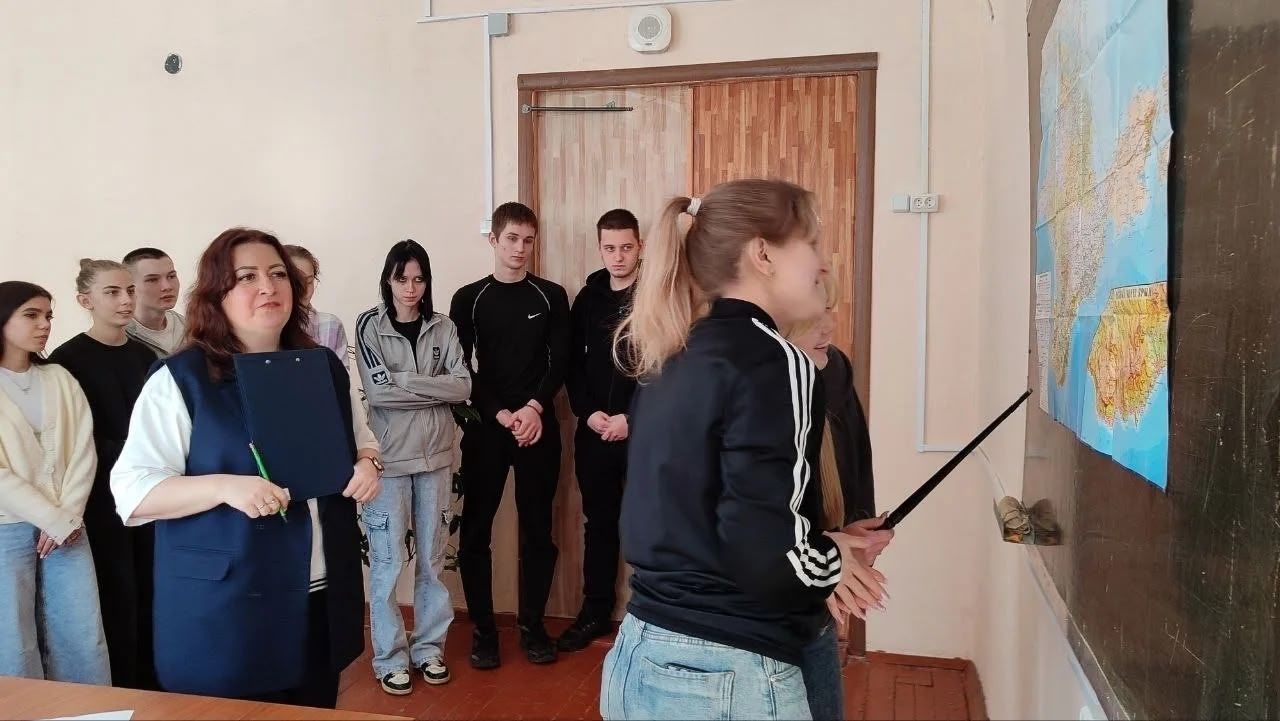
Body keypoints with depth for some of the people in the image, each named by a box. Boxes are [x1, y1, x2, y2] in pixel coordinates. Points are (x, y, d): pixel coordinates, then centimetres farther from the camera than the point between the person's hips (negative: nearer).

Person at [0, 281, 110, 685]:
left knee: (85, 640, 5)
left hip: (67, 525, 3)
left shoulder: (60, 379, 8)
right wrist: (55, 521, -11)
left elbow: (83, 450, 4)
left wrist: (68, 515, -8)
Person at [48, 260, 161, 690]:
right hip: (103, 498, -5)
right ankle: (122, 692, 15)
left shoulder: (144, 356, 11)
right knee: (117, 597, 0)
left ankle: (151, 687, 22)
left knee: (151, 592, 7)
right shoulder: (68, 360, -6)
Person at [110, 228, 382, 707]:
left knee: (317, 708, 18)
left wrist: (367, 463, -5)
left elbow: (357, 442, 18)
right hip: (222, 609, -5)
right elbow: (131, 491, -13)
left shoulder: (324, 367, 7)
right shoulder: (180, 380, -9)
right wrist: (225, 486, -27)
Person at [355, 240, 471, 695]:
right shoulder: (369, 325, -3)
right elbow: (378, 390, -14)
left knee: (433, 557, 13)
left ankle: (429, 648, 28)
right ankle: (390, 658, 20)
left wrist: (404, 382, -12)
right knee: (388, 561, 4)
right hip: (389, 458, -3)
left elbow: (463, 387, -5)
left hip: (436, 455, 3)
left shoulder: (443, 327, 5)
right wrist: (433, 386, -10)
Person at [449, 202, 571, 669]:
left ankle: (532, 625, 17)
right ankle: (483, 628, 14)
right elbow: (461, 370, 0)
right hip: (485, 428, 0)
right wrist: (501, 414, -11)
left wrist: (534, 408, -13)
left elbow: (559, 362, 2)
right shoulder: (469, 298, 5)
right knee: (475, 530, 2)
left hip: (538, 428, 1)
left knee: (537, 529, 5)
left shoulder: (551, 297, 7)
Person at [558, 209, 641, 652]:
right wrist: (589, 412, -5)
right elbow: (573, 363, 9)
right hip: (594, 429, 4)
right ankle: (596, 612, 25)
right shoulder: (588, 298, 9)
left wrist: (632, 417, -15)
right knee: (599, 523, 12)